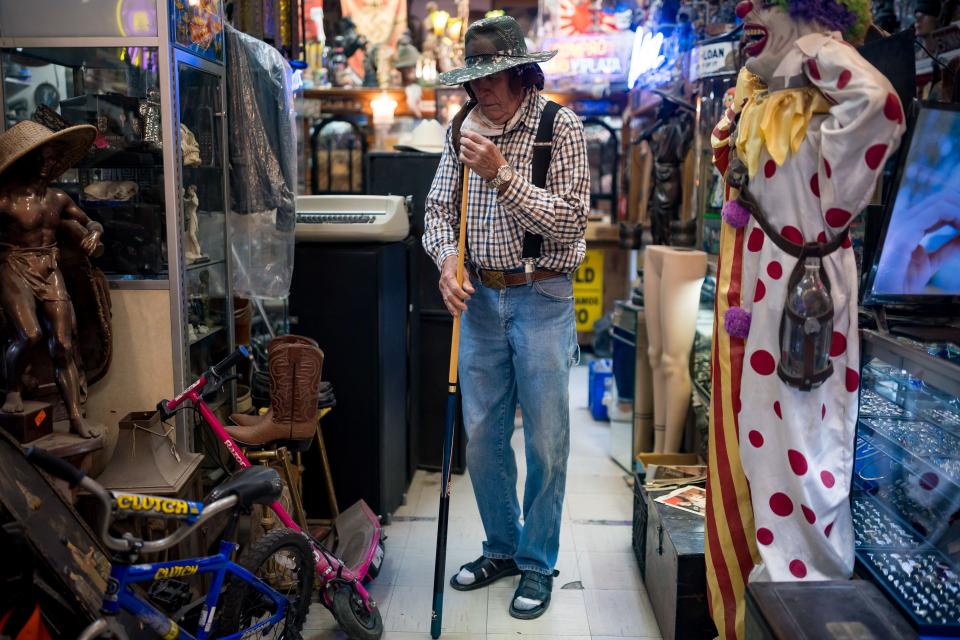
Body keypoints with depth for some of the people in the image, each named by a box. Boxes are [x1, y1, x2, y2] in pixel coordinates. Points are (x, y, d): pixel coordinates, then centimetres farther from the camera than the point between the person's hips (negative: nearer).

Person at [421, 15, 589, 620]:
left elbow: (570, 221, -15)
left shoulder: (560, 126, -8)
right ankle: (501, 548, 31)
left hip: (541, 299, -4)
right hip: (480, 298, 5)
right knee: (481, 435, 11)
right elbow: (439, 206, 12)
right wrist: (446, 256, -8)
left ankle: (537, 563, 22)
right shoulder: (464, 128, 7)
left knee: (546, 442, 4)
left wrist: (501, 174, -22)